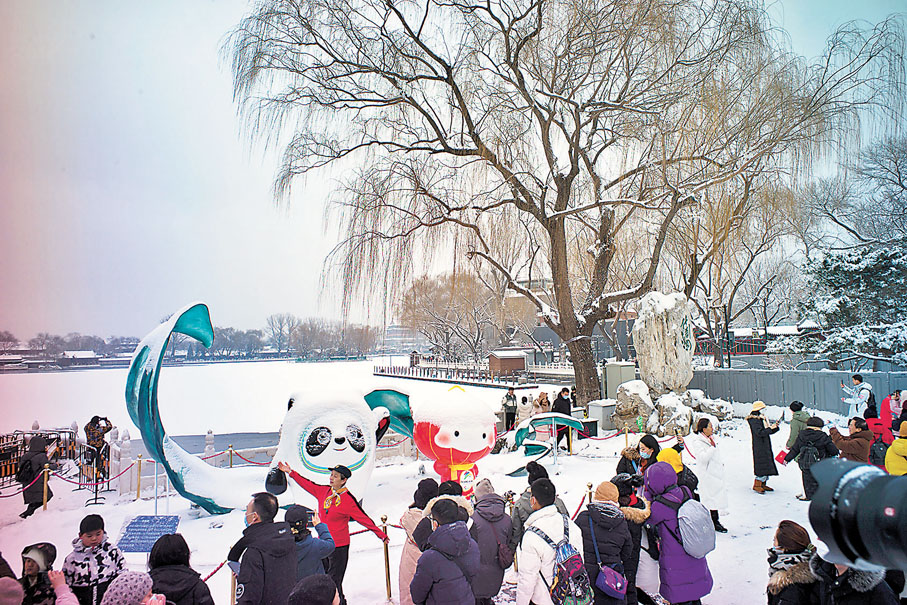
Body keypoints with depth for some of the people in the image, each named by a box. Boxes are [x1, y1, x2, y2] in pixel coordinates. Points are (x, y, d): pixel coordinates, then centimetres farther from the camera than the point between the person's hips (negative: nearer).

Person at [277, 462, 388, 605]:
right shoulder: (323, 491, 0)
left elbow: (364, 518, -12)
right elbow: (308, 485, 13)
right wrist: (291, 472, 15)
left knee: (334, 580, -2)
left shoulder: (348, 500, -16)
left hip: (339, 546, -6)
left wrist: (381, 534, -11)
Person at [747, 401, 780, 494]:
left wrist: (775, 427, 2)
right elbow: (759, 432, -24)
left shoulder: (762, 418, 16)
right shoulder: (754, 420, -14)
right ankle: (757, 485, -3)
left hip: (766, 446, 10)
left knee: (767, 466, 13)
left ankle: (763, 484, 21)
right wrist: (770, 428, -22)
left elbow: (768, 432, 19)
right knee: (763, 465, -10)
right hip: (759, 447, -10)